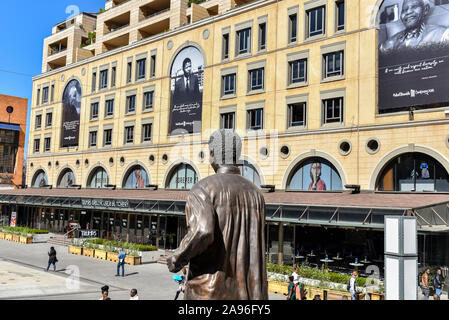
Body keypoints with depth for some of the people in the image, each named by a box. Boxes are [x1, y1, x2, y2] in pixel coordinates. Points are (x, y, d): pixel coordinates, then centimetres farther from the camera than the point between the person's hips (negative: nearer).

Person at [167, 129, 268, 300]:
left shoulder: (203, 188, -11)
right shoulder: (255, 193, 9)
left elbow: (202, 232, -26)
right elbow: (257, 245, 11)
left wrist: (177, 259, -10)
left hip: (210, 288, -5)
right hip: (245, 290, 5)